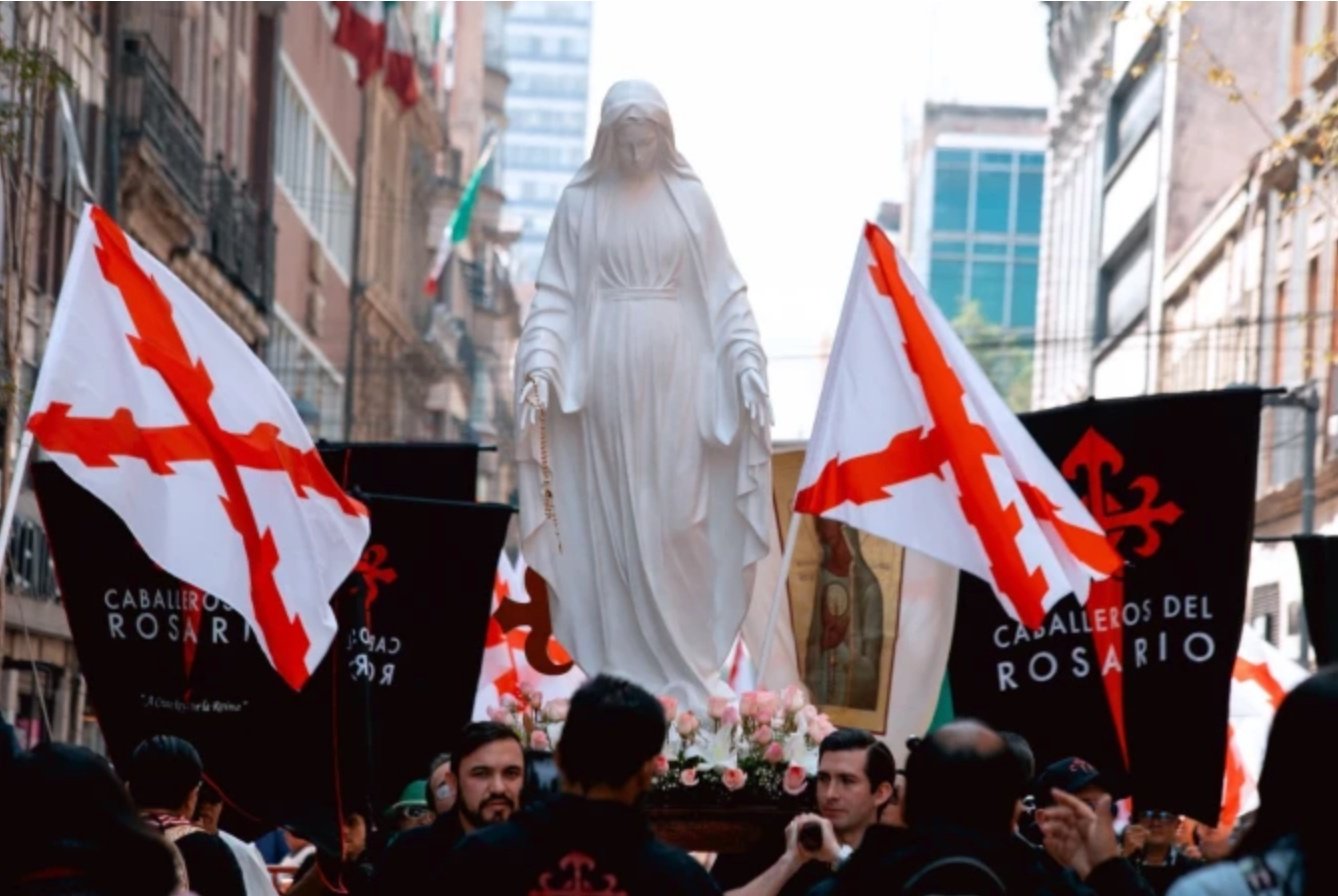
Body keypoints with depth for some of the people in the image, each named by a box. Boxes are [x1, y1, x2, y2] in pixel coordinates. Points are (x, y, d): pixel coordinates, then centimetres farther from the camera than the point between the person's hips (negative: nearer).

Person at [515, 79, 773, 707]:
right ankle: (622, 663, 5)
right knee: (611, 517, 1)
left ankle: (683, 661, 4)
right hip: (605, 374, 0)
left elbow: (724, 291, 5)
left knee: (676, 516, -2)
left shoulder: (688, 197, 5)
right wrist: (540, 365, -10)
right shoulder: (581, 202, 4)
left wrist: (747, 363, -4)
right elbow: (555, 294, 3)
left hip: (675, 375, 0)